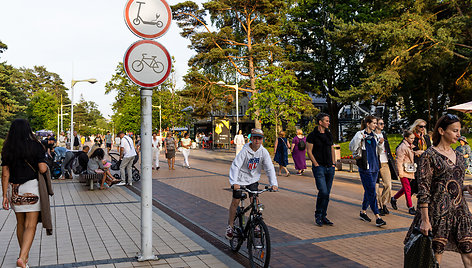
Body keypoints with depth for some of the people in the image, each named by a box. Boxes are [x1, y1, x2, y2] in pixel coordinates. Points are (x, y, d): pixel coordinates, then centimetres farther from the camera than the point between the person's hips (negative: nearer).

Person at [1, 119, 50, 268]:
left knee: (20, 224, 18)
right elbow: (42, 169, -12)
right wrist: (45, 165, 11)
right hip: (32, 187, -4)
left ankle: (24, 255, 32)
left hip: (14, 189, 4)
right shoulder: (35, 146, -8)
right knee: (30, 225, -3)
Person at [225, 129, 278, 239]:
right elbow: (235, 166, -28)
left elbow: (270, 168, -11)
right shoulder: (245, 151, -21)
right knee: (235, 201, 0)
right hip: (240, 178, -3)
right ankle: (230, 226, 15)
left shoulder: (264, 152, -11)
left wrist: (273, 183, -23)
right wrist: (234, 182, -40)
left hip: (253, 179, 3)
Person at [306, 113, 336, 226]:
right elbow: (309, 151, -7)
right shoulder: (312, 135, -5)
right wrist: (316, 165, -11)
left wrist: (333, 163, 11)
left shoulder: (329, 134, 14)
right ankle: (318, 215, 3)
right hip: (319, 167, -6)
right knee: (323, 192, -14)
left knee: (327, 194, 7)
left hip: (330, 168, 6)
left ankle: (323, 217, 17)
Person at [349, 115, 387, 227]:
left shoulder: (374, 135, 14)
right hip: (365, 167, -7)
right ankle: (378, 217, -8)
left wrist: (380, 143, 5)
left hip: (375, 167, 7)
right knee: (371, 192, -9)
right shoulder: (360, 134, -7)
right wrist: (359, 138, -25)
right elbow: (352, 147, -14)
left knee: (368, 191, 13)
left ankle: (363, 212, 26)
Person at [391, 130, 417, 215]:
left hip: (410, 171, 9)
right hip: (404, 171, -9)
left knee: (405, 188, 15)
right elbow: (399, 161, -15)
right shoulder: (402, 147, -13)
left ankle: (393, 199, 32)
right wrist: (400, 173, -17)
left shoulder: (411, 147, 13)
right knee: (408, 189, -4)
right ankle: (410, 207, 3)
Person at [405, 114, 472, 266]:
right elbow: (423, 190, -13)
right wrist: (425, 219, -17)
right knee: (435, 255, 4)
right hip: (438, 212, -6)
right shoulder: (430, 155, -9)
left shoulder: (458, 156, 12)